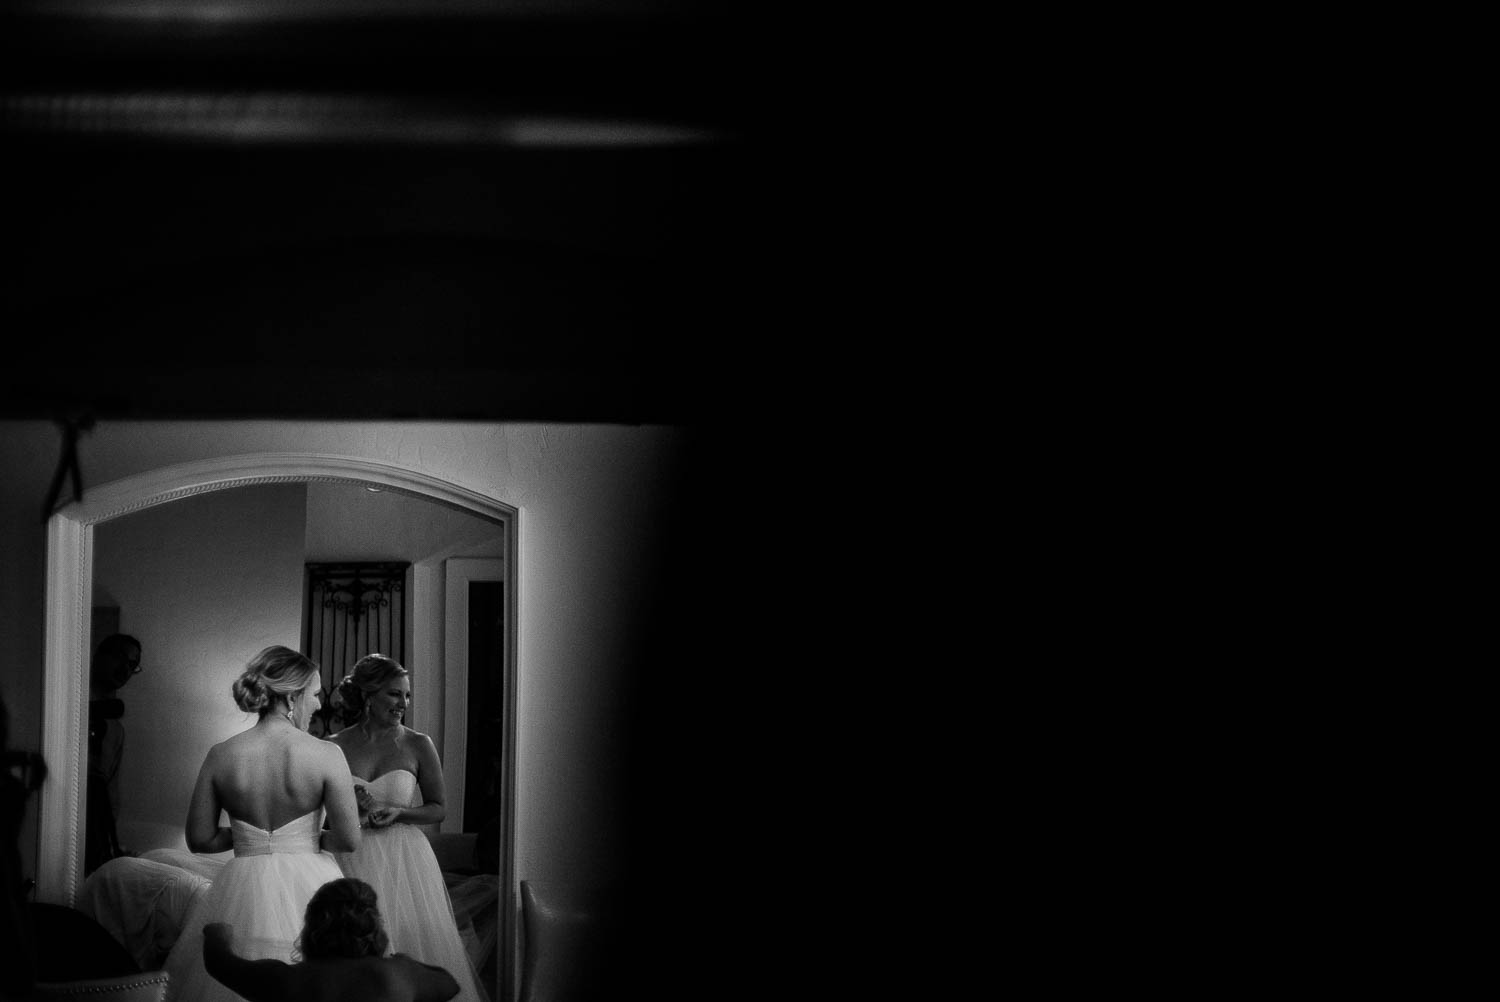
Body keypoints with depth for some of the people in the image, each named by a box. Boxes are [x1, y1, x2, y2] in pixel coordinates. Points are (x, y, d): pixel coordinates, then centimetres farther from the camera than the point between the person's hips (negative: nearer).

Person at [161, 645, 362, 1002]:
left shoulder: (220, 755, -3)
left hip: (243, 892, 3)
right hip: (308, 889, -3)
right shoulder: (326, 756, -11)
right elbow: (349, 840, -10)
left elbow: (199, 839, 2)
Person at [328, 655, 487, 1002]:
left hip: (404, 862, 0)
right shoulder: (335, 747, 2)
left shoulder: (418, 745, -1)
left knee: (412, 945, -1)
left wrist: (398, 812, -11)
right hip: (351, 864, 1)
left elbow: (438, 809, 5)